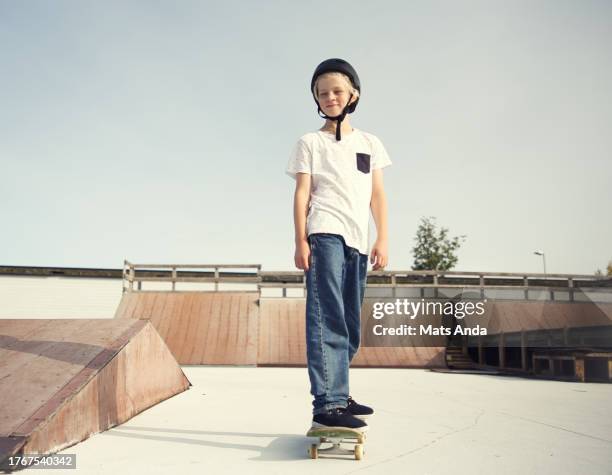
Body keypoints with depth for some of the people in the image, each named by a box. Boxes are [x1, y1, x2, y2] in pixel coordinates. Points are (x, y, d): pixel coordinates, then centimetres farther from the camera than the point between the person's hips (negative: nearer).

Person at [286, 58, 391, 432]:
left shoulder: (370, 143, 20)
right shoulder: (310, 142, 10)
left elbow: (378, 195, 14)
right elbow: (302, 193, 2)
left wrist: (382, 239, 5)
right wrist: (301, 241, -8)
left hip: (358, 241, 5)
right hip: (325, 235, -5)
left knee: (351, 325, 8)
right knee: (328, 319, -13)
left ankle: (337, 393, 21)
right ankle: (327, 404, -12)